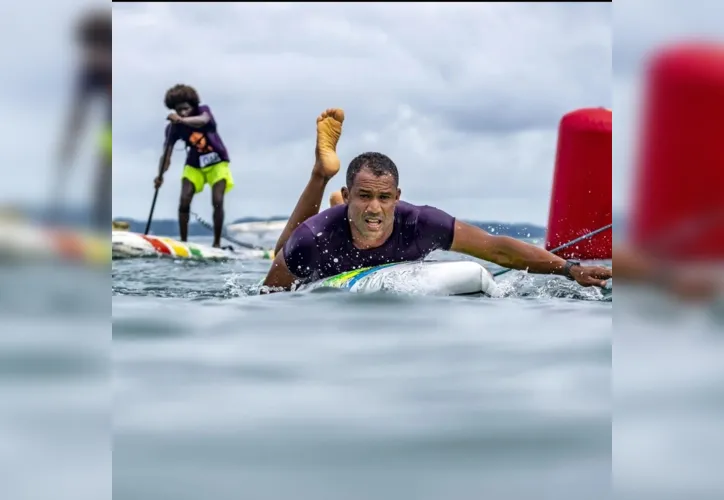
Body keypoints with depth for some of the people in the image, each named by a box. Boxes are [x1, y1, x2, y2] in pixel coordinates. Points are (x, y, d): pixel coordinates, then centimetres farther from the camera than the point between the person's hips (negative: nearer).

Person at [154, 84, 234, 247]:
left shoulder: (203, 110, -20)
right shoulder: (174, 127, -17)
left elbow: (203, 120, -46)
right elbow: (166, 154, -23)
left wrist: (182, 120, -66)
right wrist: (160, 175, -42)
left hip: (217, 162, -2)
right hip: (194, 166, 2)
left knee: (217, 201, -15)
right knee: (184, 202, -13)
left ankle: (217, 243, -6)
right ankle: (183, 242, -3)